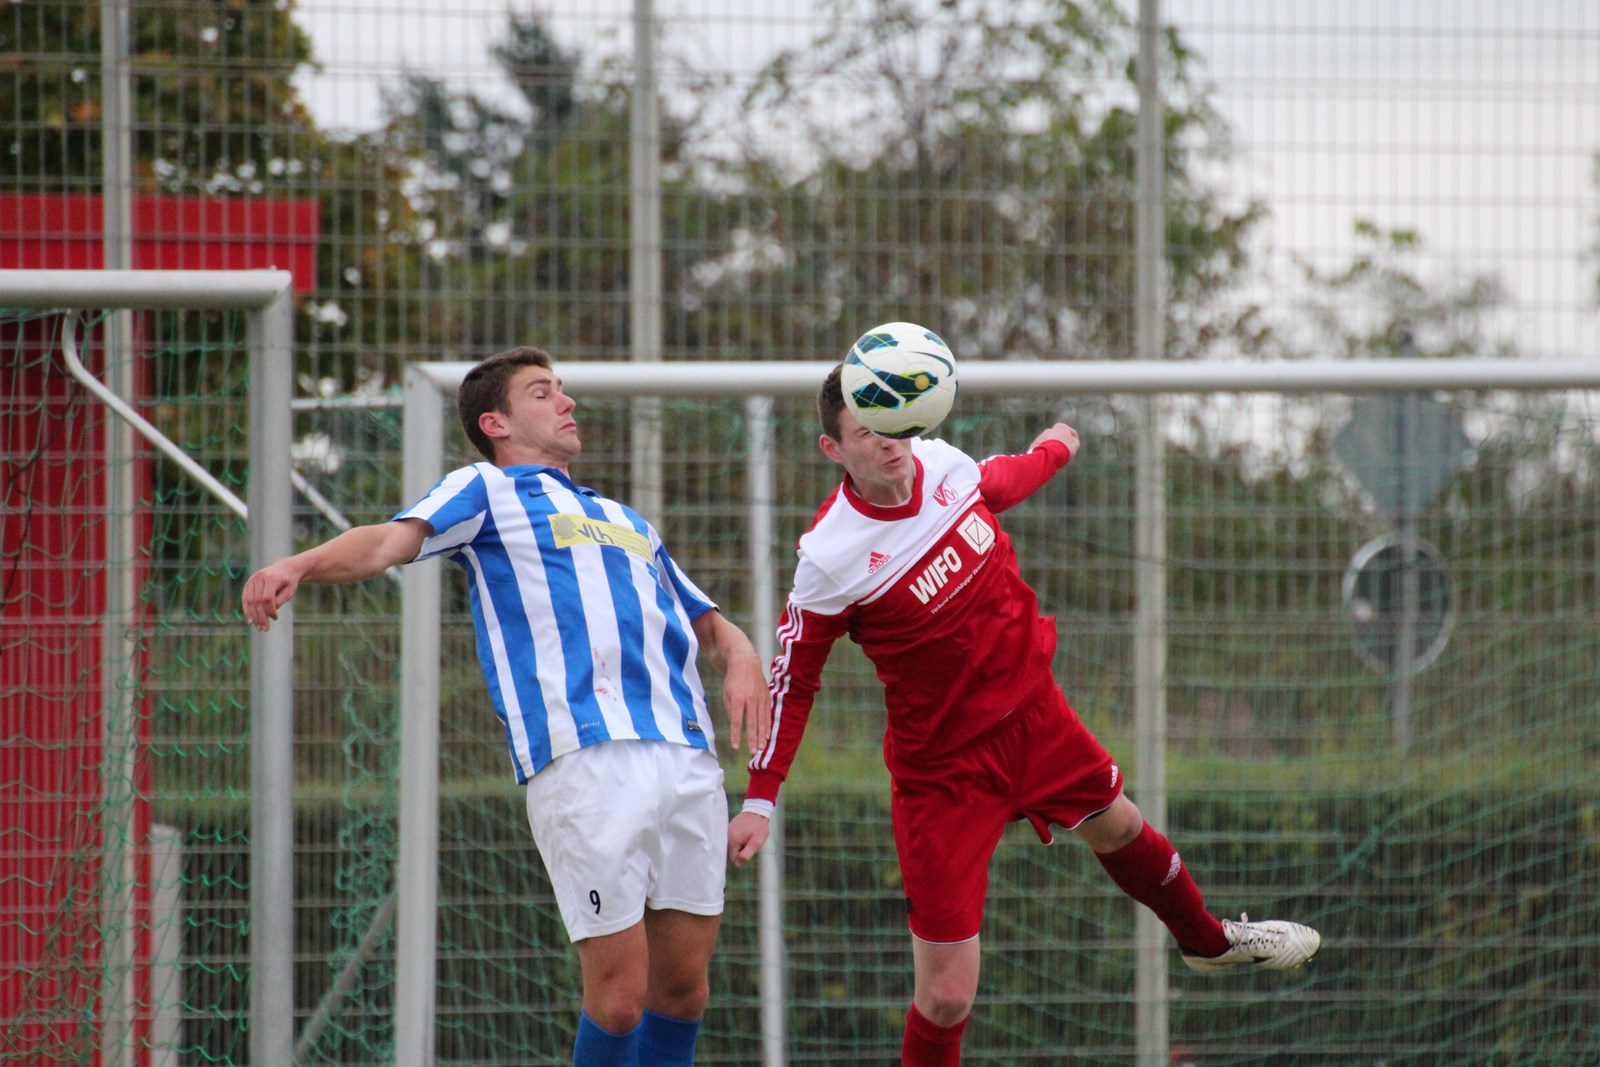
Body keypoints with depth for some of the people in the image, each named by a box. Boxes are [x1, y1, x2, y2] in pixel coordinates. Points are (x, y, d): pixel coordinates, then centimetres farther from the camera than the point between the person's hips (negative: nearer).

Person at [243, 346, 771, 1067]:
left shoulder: (625, 521, 34)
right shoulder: (486, 491, 14)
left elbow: (707, 623, 37)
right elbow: (390, 541, -4)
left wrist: (741, 657, 12)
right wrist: (296, 566, -24)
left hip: (688, 756, 6)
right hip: (582, 757, -6)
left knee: (683, 983, 4)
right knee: (618, 992, -12)